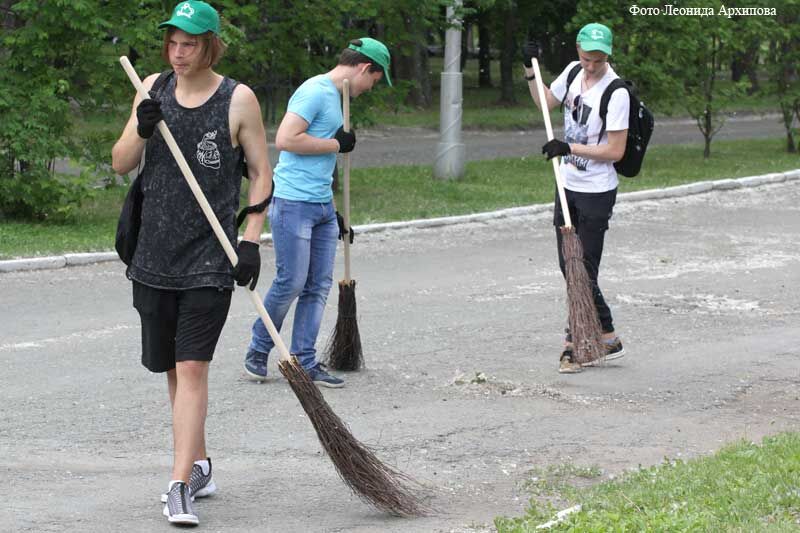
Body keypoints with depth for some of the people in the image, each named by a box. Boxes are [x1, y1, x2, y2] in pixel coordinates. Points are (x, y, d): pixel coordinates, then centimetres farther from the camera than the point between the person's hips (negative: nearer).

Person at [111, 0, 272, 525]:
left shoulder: (239, 99, -5)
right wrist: (141, 130, -12)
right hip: (156, 256, 5)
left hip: (210, 261, -5)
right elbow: (120, 164, 8)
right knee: (175, 369, 12)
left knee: (192, 368, -12)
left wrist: (251, 241, -9)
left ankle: (181, 485, -15)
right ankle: (200, 466, 28)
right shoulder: (154, 89, 7)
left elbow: (262, 173, 0)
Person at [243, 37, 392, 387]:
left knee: (319, 285, 6)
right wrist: (336, 144, -12)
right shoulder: (315, 92, -11)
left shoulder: (334, 96, 19)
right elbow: (286, 139, -22)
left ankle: (304, 362, 9)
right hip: (293, 204, -10)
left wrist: (334, 214, 25)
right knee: (291, 282, -6)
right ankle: (258, 351, 12)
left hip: (322, 206, 10)